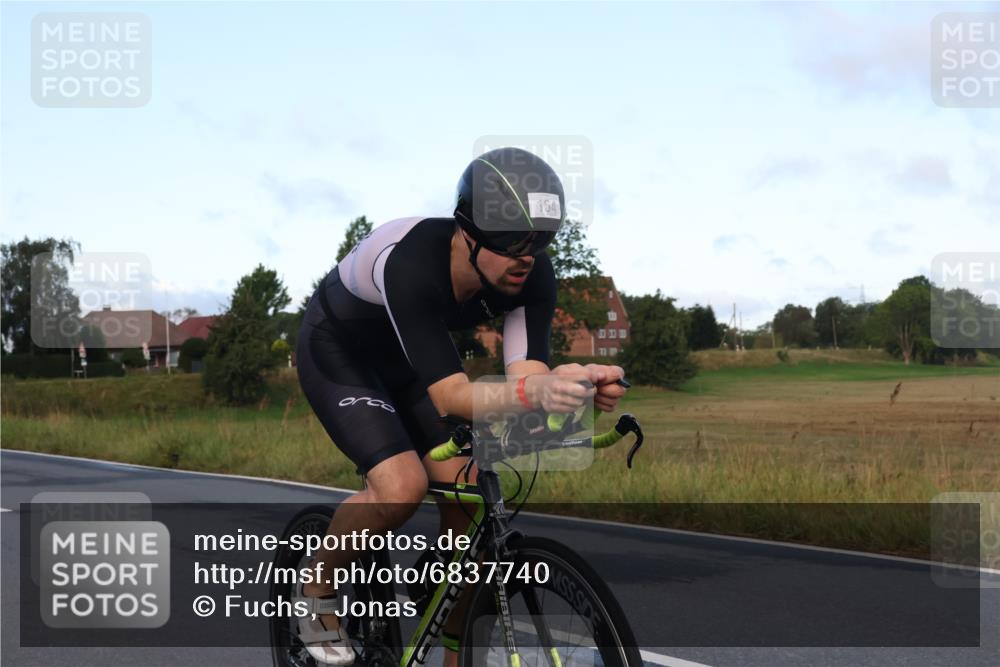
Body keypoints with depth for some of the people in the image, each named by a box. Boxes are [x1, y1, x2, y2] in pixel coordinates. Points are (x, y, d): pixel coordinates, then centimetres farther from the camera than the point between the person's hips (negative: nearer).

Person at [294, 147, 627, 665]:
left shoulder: (532, 276, -26)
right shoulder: (411, 261, -42)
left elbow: (525, 375, -31)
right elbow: (448, 394, -47)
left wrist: (576, 385, -54)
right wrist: (534, 393, -65)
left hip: (412, 351, 5)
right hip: (337, 350, -5)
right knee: (402, 487, -25)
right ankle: (318, 592, 2)